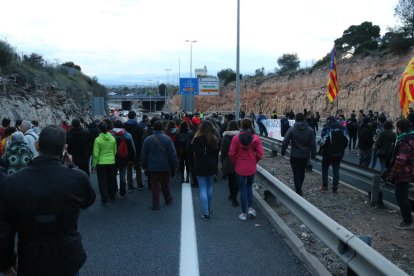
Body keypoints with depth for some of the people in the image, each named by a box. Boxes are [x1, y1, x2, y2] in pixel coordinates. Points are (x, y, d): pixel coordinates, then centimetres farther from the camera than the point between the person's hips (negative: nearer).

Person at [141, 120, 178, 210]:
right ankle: (168, 199, 35)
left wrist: (144, 165, 13)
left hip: (152, 167, 0)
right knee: (165, 184, 18)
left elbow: (143, 155, 2)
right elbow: (172, 154, -8)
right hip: (165, 167, 0)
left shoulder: (148, 139, -4)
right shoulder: (167, 139, -10)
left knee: (155, 186, 5)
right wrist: (175, 165, 0)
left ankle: (155, 204, 7)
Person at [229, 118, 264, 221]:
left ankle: (244, 213, 16)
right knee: (249, 186, 23)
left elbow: (231, 154, -9)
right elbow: (260, 154, -7)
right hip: (252, 168, 1)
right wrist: (254, 161, 11)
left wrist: (235, 162, 10)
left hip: (240, 168, -1)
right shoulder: (256, 138, -9)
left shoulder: (236, 138, -11)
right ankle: (250, 207, 13)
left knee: (242, 189, 9)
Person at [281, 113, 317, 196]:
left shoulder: (291, 129, -11)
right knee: (302, 172, 19)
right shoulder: (310, 130, -3)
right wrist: (313, 153, 11)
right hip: (305, 155, 4)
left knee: (296, 173, 2)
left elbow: (285, 142, -9)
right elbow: (313, 143, 0)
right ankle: (299, 189, 33)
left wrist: (282, 151, 4)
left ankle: (298, 191, 1)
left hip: (295, 155, -4)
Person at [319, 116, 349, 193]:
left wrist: (321, 150, -2)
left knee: (325, 169, 13)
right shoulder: (343, 128, 4)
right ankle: (335, 189, 9)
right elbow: (346, 140, 4)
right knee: (336, 170, 10)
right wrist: (342, 149, 13)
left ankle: (324, 186, 14)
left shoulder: (326, 128, -12)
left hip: (328, 152, -4)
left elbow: (323, 141, -17)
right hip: (339, 153, 4)